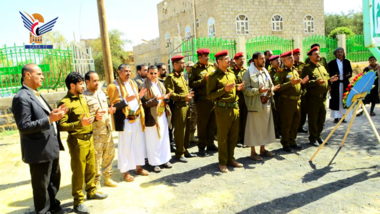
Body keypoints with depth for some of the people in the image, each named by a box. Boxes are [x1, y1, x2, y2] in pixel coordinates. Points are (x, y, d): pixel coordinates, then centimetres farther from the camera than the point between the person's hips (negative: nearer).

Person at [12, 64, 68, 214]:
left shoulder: (37, 94, 12)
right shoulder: (21, 97, -18)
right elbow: (24, 127, -24)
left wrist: (55, 114, 4)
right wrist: (49, 119, -30)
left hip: (51, 148, 10)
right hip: (39, 151, -9)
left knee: (54, 179, 24)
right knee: (41, 186, 9)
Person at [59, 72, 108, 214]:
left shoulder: (81, 98, 11)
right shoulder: (65, 103, -15)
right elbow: (62, 125, -21)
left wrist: (95, 117, 2)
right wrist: (80, 123, -31)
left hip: (89, 138, 8)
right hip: (77, 141, -7)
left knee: (91, 168, 19)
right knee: (78, 172, 3)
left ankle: (91, 191, 37)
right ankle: (78, 202, 17)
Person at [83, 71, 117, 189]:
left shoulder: (101, 93, 12)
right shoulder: (84, 97, -11)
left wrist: (109, 110, 2)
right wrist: (95, 115, -29)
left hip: (107, 130, 7)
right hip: (95, 133, -7)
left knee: (109, 154, 14)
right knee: (96, 158, 2)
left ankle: (107, 177, 31)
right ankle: (96, 182, 19)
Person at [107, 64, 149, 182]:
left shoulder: (133, 83, 12)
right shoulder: (114, 86, -9)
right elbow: (113, 106, -14)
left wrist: (140, 96, 1)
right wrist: (126, 101, -27)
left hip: (137, 118, 6)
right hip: (125, 120, -6)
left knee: (139, 142, 12)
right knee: (126, 145, 2)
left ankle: (138, 167, 27)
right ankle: (126, 171, 15)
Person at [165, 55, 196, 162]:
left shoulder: (182, 75, 16)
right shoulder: (170, 78, -11)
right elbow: (170, 94, -18)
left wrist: (189, 95, 10)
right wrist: (184, 97, -23)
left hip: (186, 105, 8)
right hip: (178, 107, -8)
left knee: (187, 129, 15)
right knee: (179, 131, 0)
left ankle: (185, 150, 28)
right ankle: (179, 153, 12)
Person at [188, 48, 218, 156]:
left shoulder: (212, 67, 15)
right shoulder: (194, 69, -3)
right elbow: (191, 84, -12)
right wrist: (204, 80, -17)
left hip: (214, 99, 6)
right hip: (202, 101, -6)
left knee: (212, 124, 12)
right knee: (202, 125, 3)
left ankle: (210, 145, 26)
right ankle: (202, 147, 15)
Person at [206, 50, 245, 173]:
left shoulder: (232, 75, 15)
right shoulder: (214, 77, -8)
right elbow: (209, 95, -13)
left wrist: (238, 88, 5)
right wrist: (224, 89, -21)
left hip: (235, 108, 7)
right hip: (223, 109, -7)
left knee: (234, 136, 13)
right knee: (222, 137, 3)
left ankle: (230, 159, 28)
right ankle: (222, 162, 16)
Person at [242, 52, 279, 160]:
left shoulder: (265, 72, 15)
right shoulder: (248, 73, -9)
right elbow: (246, 90, -15)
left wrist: (272, 89, 0)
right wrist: (258, 90, -25)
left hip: (266, 105, 7)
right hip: (255, 106, -7)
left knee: (265, 127, 14)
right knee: (254, 129, 0)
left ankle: (262, 149, 28)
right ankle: (253, 152, 13)